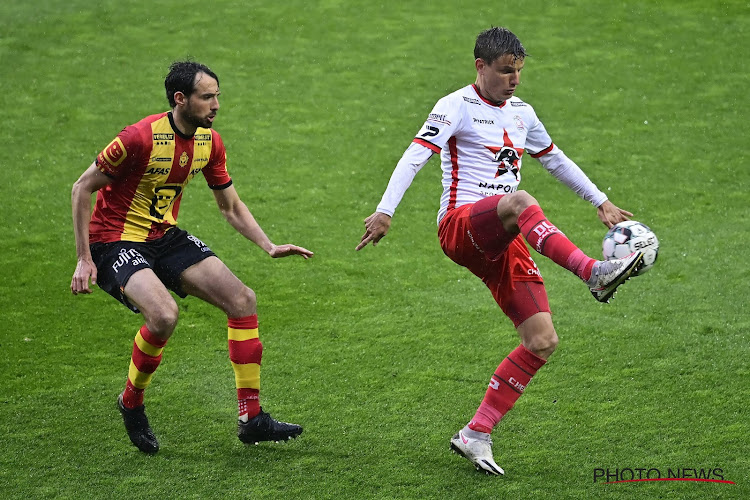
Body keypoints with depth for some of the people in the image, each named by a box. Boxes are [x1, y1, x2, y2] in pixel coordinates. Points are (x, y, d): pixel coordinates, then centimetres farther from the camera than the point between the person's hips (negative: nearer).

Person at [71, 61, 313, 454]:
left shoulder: (209, 142, -1)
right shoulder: (141, 137, -23)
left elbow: (231, 206, 12)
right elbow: (82, 188, -14)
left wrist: (270, 247, -2)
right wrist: (84, 259, -17)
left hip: (165, 237, 7)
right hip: (114, 242, -7)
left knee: (243, 300, -6)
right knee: (164, 314, -32)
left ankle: (251, 418, 0)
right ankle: (131, 403, -3)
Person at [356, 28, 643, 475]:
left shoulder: (521, 112, 18)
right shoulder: (457, 107, -2)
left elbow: (556, 160, 32)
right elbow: (415, 156, -13)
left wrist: (601, 202, 30)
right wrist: (385, 212, -25)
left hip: (503, 242, 7)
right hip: (461, 225, -7)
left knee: (543, 341, -5)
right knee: (519, 201, -40)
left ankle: (476, 435, 1)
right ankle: (594, 273, -52)